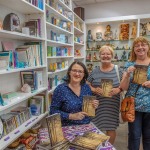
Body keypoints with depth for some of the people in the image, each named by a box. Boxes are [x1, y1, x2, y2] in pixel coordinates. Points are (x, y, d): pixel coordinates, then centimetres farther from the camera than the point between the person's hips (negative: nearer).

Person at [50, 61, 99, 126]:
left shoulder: (87, 88, 3)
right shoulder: (60, 89, -8)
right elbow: (53, 111, -8)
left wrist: (94, 106, -5)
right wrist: (71, 116, -17)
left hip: (87, 126, 3)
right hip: (68, 128, -3)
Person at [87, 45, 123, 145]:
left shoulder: (118, 70, 1)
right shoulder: (95, 71, 2)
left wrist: (118, 89, -15)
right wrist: (94, 89, -14)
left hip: (112, 105, 0)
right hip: (98, 105, 0)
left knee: (111, 127, 10)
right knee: (96, 127, 8)